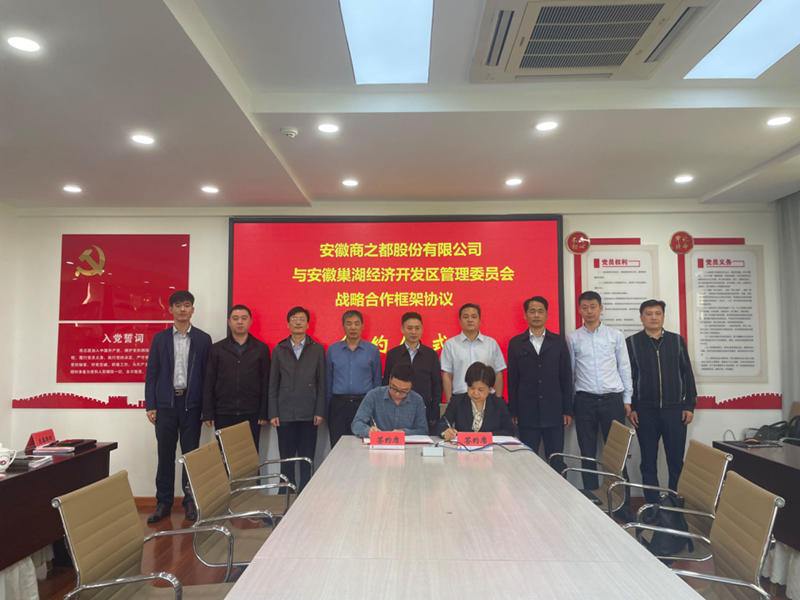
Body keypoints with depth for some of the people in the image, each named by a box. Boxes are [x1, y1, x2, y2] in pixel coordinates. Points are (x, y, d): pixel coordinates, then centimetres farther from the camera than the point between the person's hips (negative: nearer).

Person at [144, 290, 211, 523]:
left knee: (190, 454, 4)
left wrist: (206, 407, -2)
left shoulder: (203, 339, 3)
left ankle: (190, 502, 15)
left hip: (191, 403, -1)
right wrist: (150, 405, 0)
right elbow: (151, 373, 7)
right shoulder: (160, 338, 7)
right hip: (165, 403, 1)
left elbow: (207, 374, 3)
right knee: (165, 454, 6)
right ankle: (164, 503, 17)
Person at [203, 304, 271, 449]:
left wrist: (264, 413, -3)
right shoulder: (217, 348, 7)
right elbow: (209, 383, 5)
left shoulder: (261, 348, 4)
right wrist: (208, 413, -1)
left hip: (251, 414, -1)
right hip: (223, 414, 1)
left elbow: (266, 383, 2)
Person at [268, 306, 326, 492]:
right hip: (285, 414, 1)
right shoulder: (279, 350, 8)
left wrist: (320, 412, -3)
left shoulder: (317, 349, 6)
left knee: (307, 460, 4)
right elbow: (273, 384, 7)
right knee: (286, 459, 5)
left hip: (308, 414, -1)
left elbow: (321, 384, 4)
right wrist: (273, 413, 0)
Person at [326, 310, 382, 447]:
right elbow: (328, 380, 11)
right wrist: (327, 407, 8)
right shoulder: (332, 349, 8)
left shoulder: (373, 350, 5)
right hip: (339, 405, 1)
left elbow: (377, 381, 7)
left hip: (364, 404, -1)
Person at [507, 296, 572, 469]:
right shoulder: (515, 343, 4)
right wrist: (513, 411, 1)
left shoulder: (559, 341, 5)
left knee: (557, 461, 5)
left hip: (553, 412, 0)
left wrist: (568, 410, 2)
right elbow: (512, 380, 4)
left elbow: (566, 377, 5)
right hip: (527, 413, 0)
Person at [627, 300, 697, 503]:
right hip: (645, 411, -1)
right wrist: (631, 408, -4)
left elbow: (687, 374, 7)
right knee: (648, 462, 7)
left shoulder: (677, 341, 7)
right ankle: (652, 505, 16)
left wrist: (689, 406, 2)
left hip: (674, 410, 1)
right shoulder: (632, 343, 2)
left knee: (676, 461, 5)